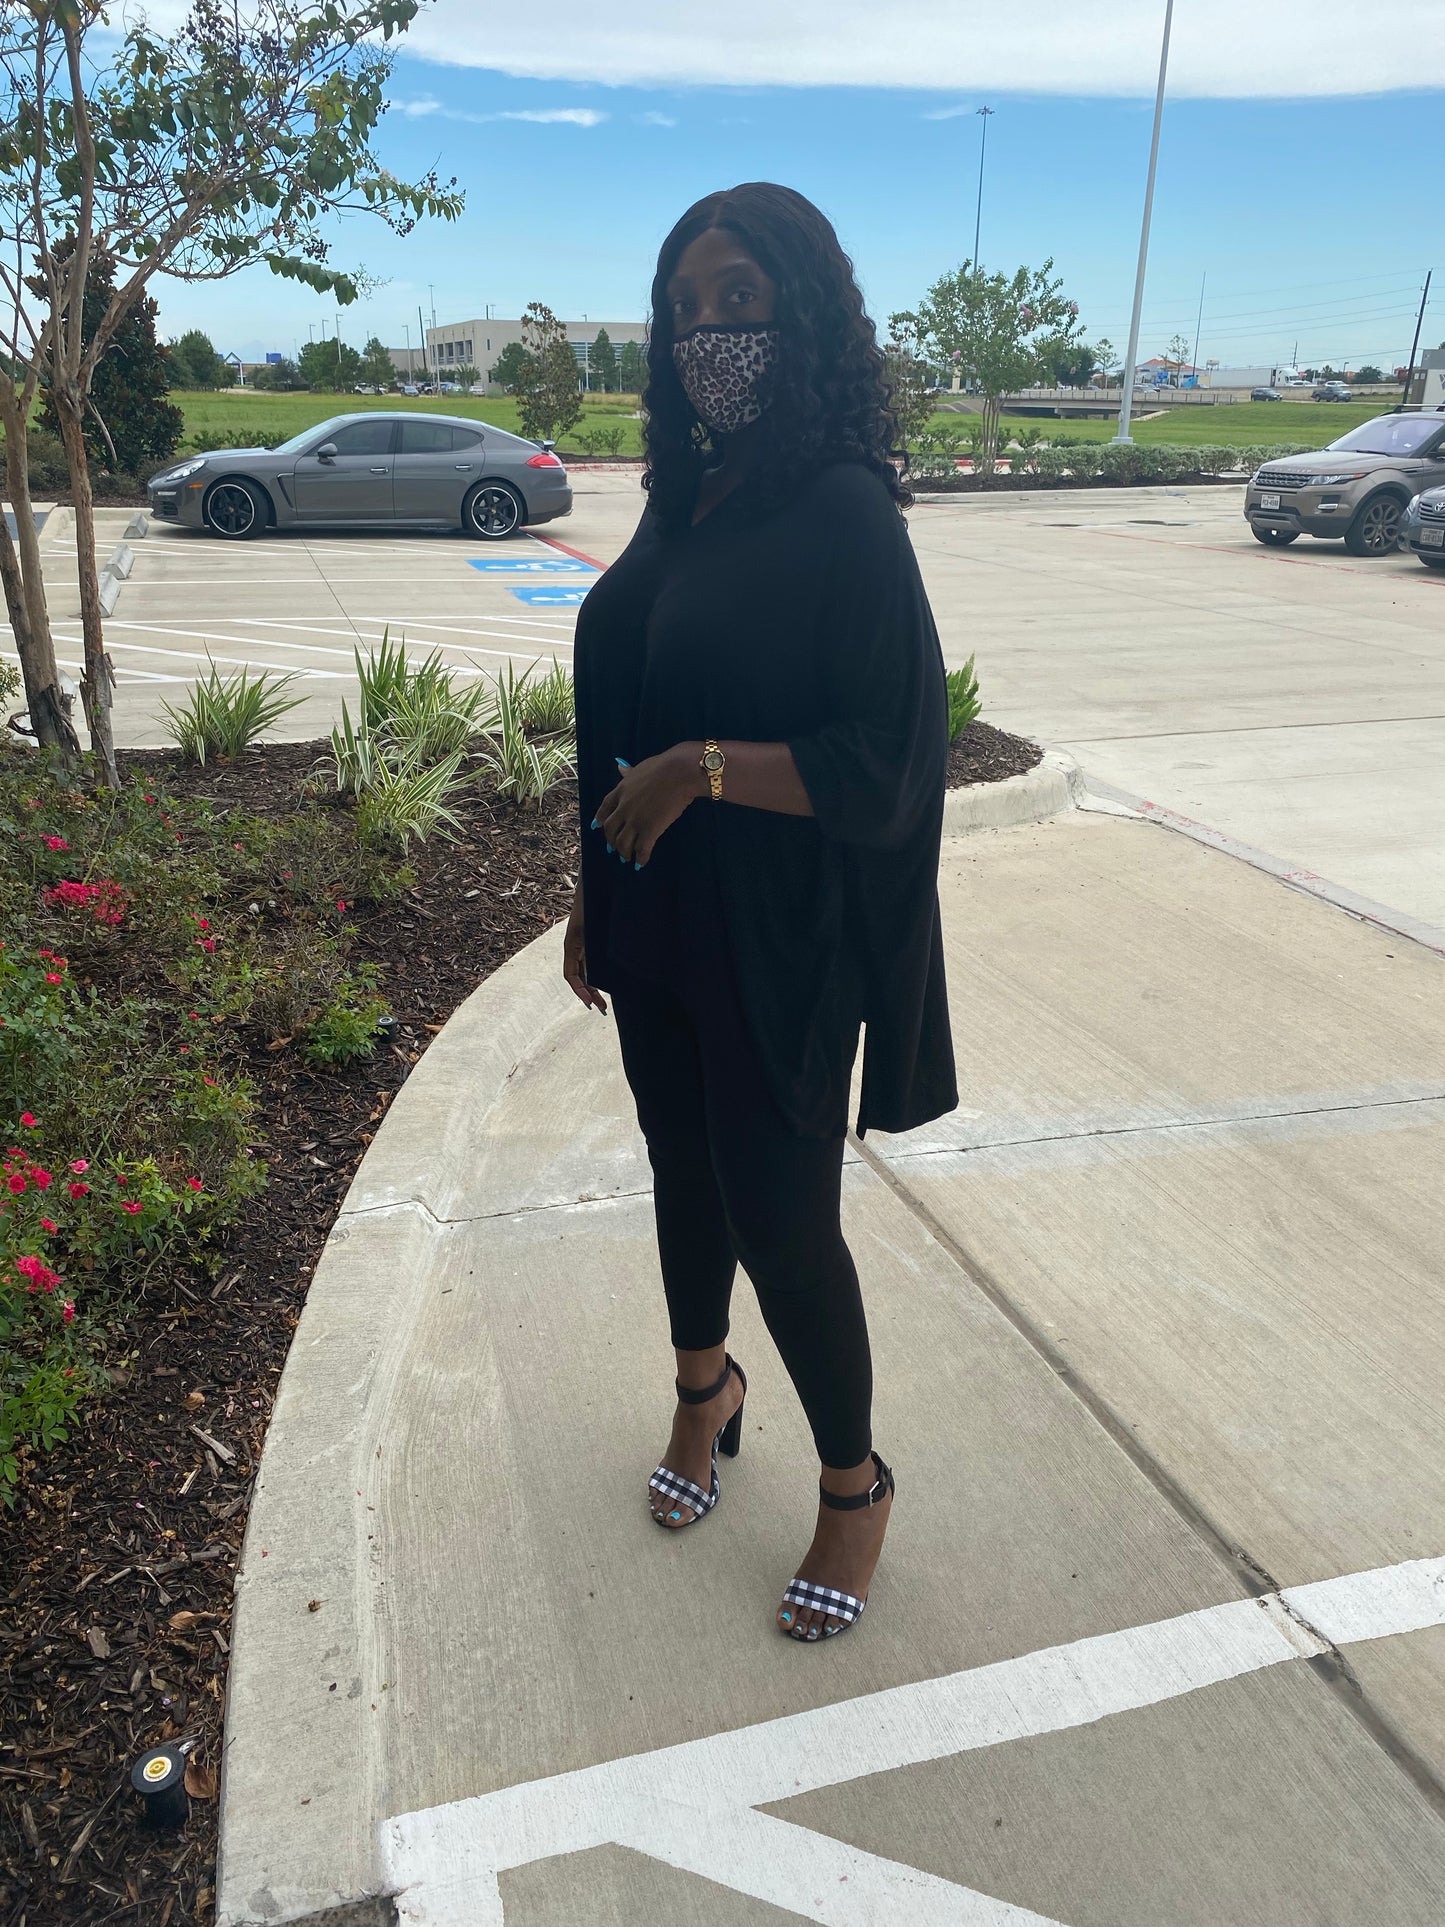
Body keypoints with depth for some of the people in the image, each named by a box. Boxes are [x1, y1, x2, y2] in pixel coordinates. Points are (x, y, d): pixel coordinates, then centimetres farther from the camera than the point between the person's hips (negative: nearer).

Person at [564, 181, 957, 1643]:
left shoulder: (845, 516, -17)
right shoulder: (683, 498, 6)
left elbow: (887, 766, -19)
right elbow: (621, 723, 11)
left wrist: (703, 770, -23)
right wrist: (593, 894, 12)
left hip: (779, 954, -7)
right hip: (657, 929, 7)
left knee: (781, 1221, 5)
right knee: (684, 1169, 21)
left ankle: (854, 1481, 31)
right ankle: (704, 1385, 48)